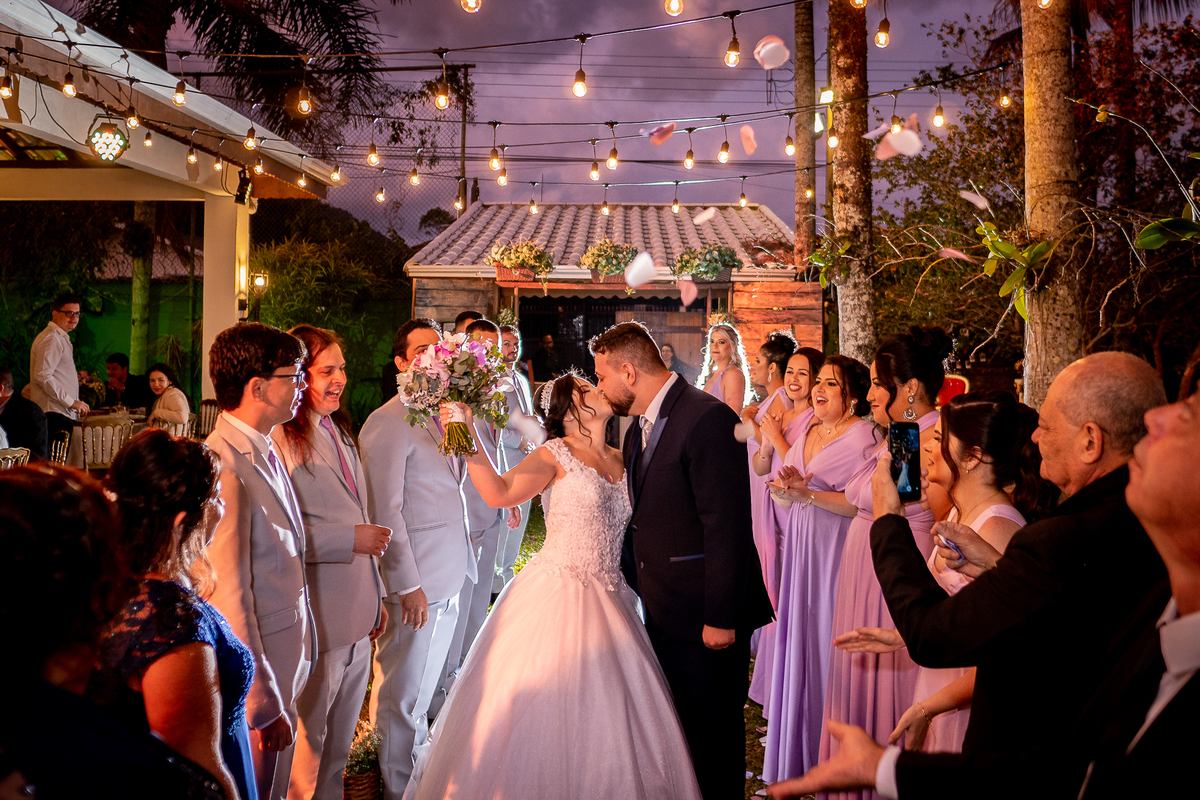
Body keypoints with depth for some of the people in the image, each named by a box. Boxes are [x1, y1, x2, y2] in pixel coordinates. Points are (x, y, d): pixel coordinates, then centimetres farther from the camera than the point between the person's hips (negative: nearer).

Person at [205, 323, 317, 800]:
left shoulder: (266, 452, 6)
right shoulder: (225, 467, -24)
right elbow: (229, 598, -25)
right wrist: (264, 705, -21)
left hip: (286, 655, 9)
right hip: (253, 669, -8)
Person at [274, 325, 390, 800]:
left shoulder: (339, 431, 13)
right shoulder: (280, 438, -17)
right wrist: (351, 540, -21)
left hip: (357, 614, 8)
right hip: (315, 618, -8)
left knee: (341, 738, 20)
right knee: (308, 738, 7)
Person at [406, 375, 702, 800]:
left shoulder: (617, 458, 12)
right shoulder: (556, 454, -7)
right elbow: (500, 493, -23)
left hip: (607, 603, 6)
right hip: (559, 599, -6)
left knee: (604, 712, 10)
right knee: (544, 708, -1)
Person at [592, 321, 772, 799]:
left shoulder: (708, 419, -19)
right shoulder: (639, 430, 11)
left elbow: (727, 527, -22)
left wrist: (721, 617, -22)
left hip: (706, 620, -9)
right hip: (663, 615, 9)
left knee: (711, 745, 5)